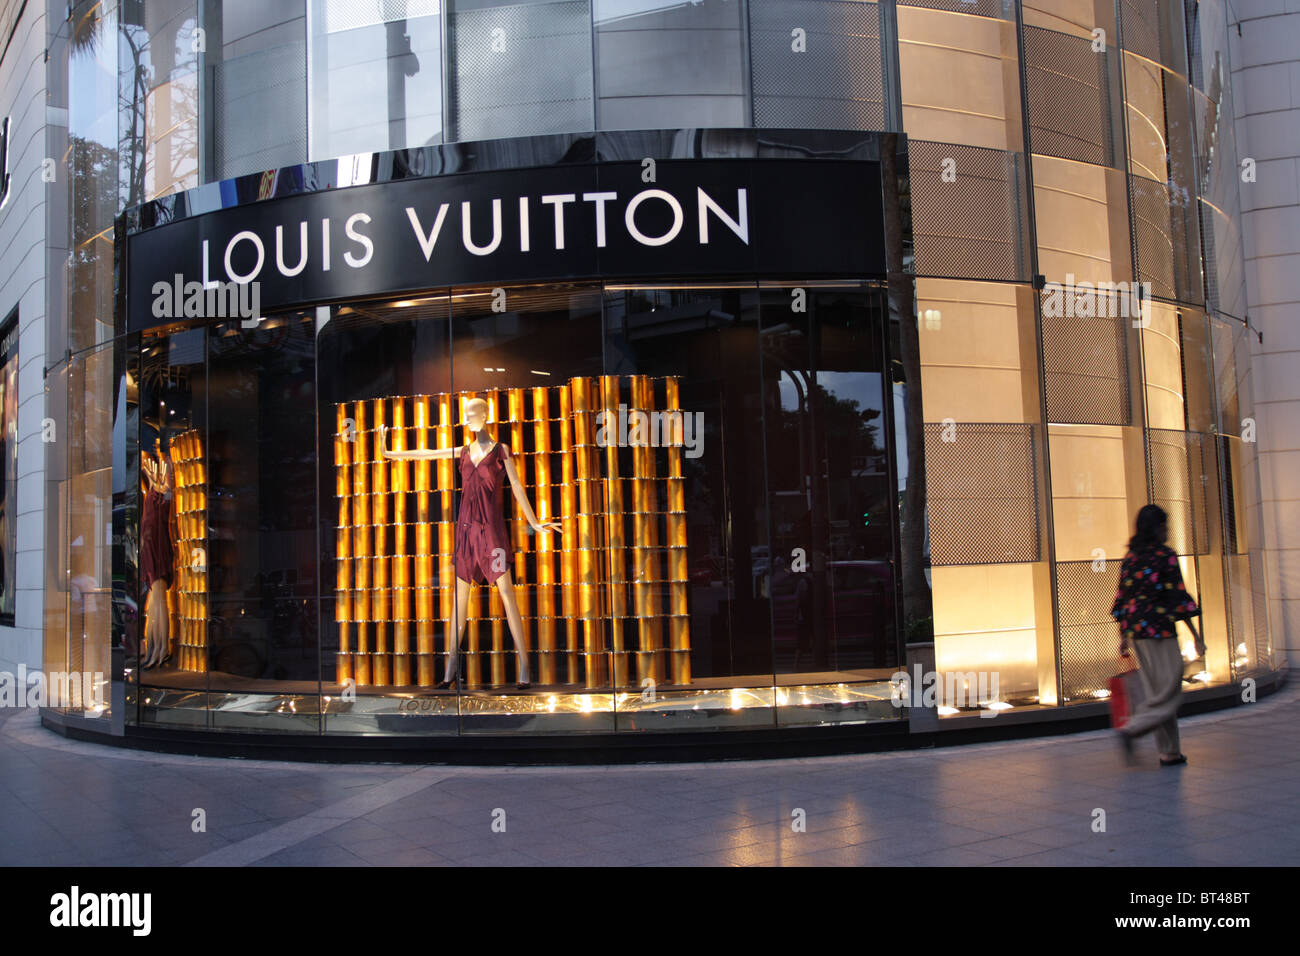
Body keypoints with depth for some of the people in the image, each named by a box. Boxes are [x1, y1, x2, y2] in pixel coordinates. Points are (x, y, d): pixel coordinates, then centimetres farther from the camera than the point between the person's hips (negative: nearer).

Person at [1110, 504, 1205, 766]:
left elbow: (1122, 597, 11)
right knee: (1169, 690, -1)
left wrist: (1123, 636, 17)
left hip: (1135, 627, 7)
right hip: (1159, 627, -7)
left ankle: (1169, 752, 13)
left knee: (1157, 690, 12)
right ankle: (1131, 729, -14)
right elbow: (1178, 597, -10)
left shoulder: (1130, 556, 10)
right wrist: (1196, 637, -5)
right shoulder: (1165, 555, -9)